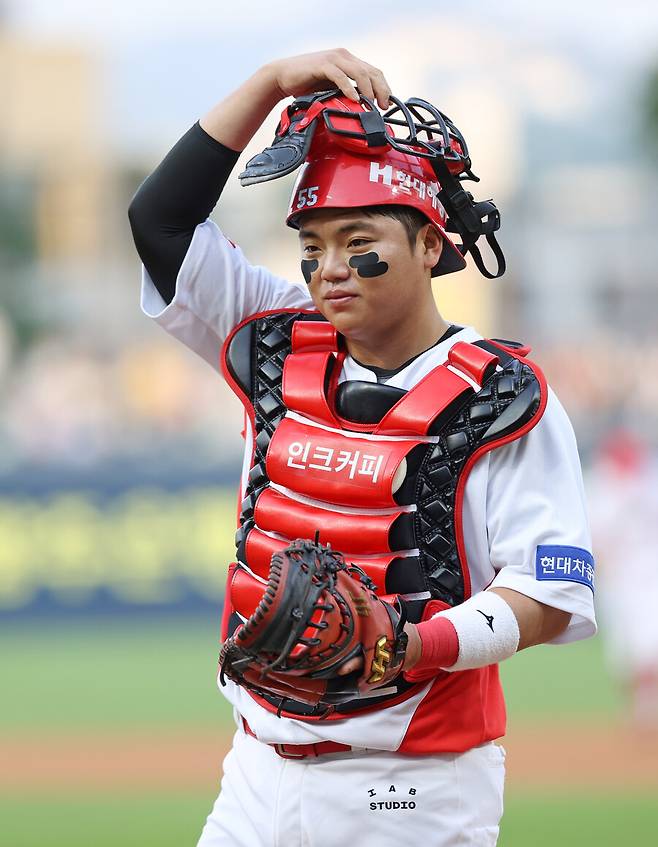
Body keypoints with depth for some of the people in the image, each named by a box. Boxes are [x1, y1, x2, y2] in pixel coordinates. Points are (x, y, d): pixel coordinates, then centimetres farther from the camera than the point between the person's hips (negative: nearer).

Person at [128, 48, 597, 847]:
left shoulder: (500, 396, -8)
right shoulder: (281, 352, 9)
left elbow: (553, 593, -12)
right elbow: (160, 217, 9)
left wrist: (417, 646, -29)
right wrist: (274, 82, 2)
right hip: (261, 772, 5)